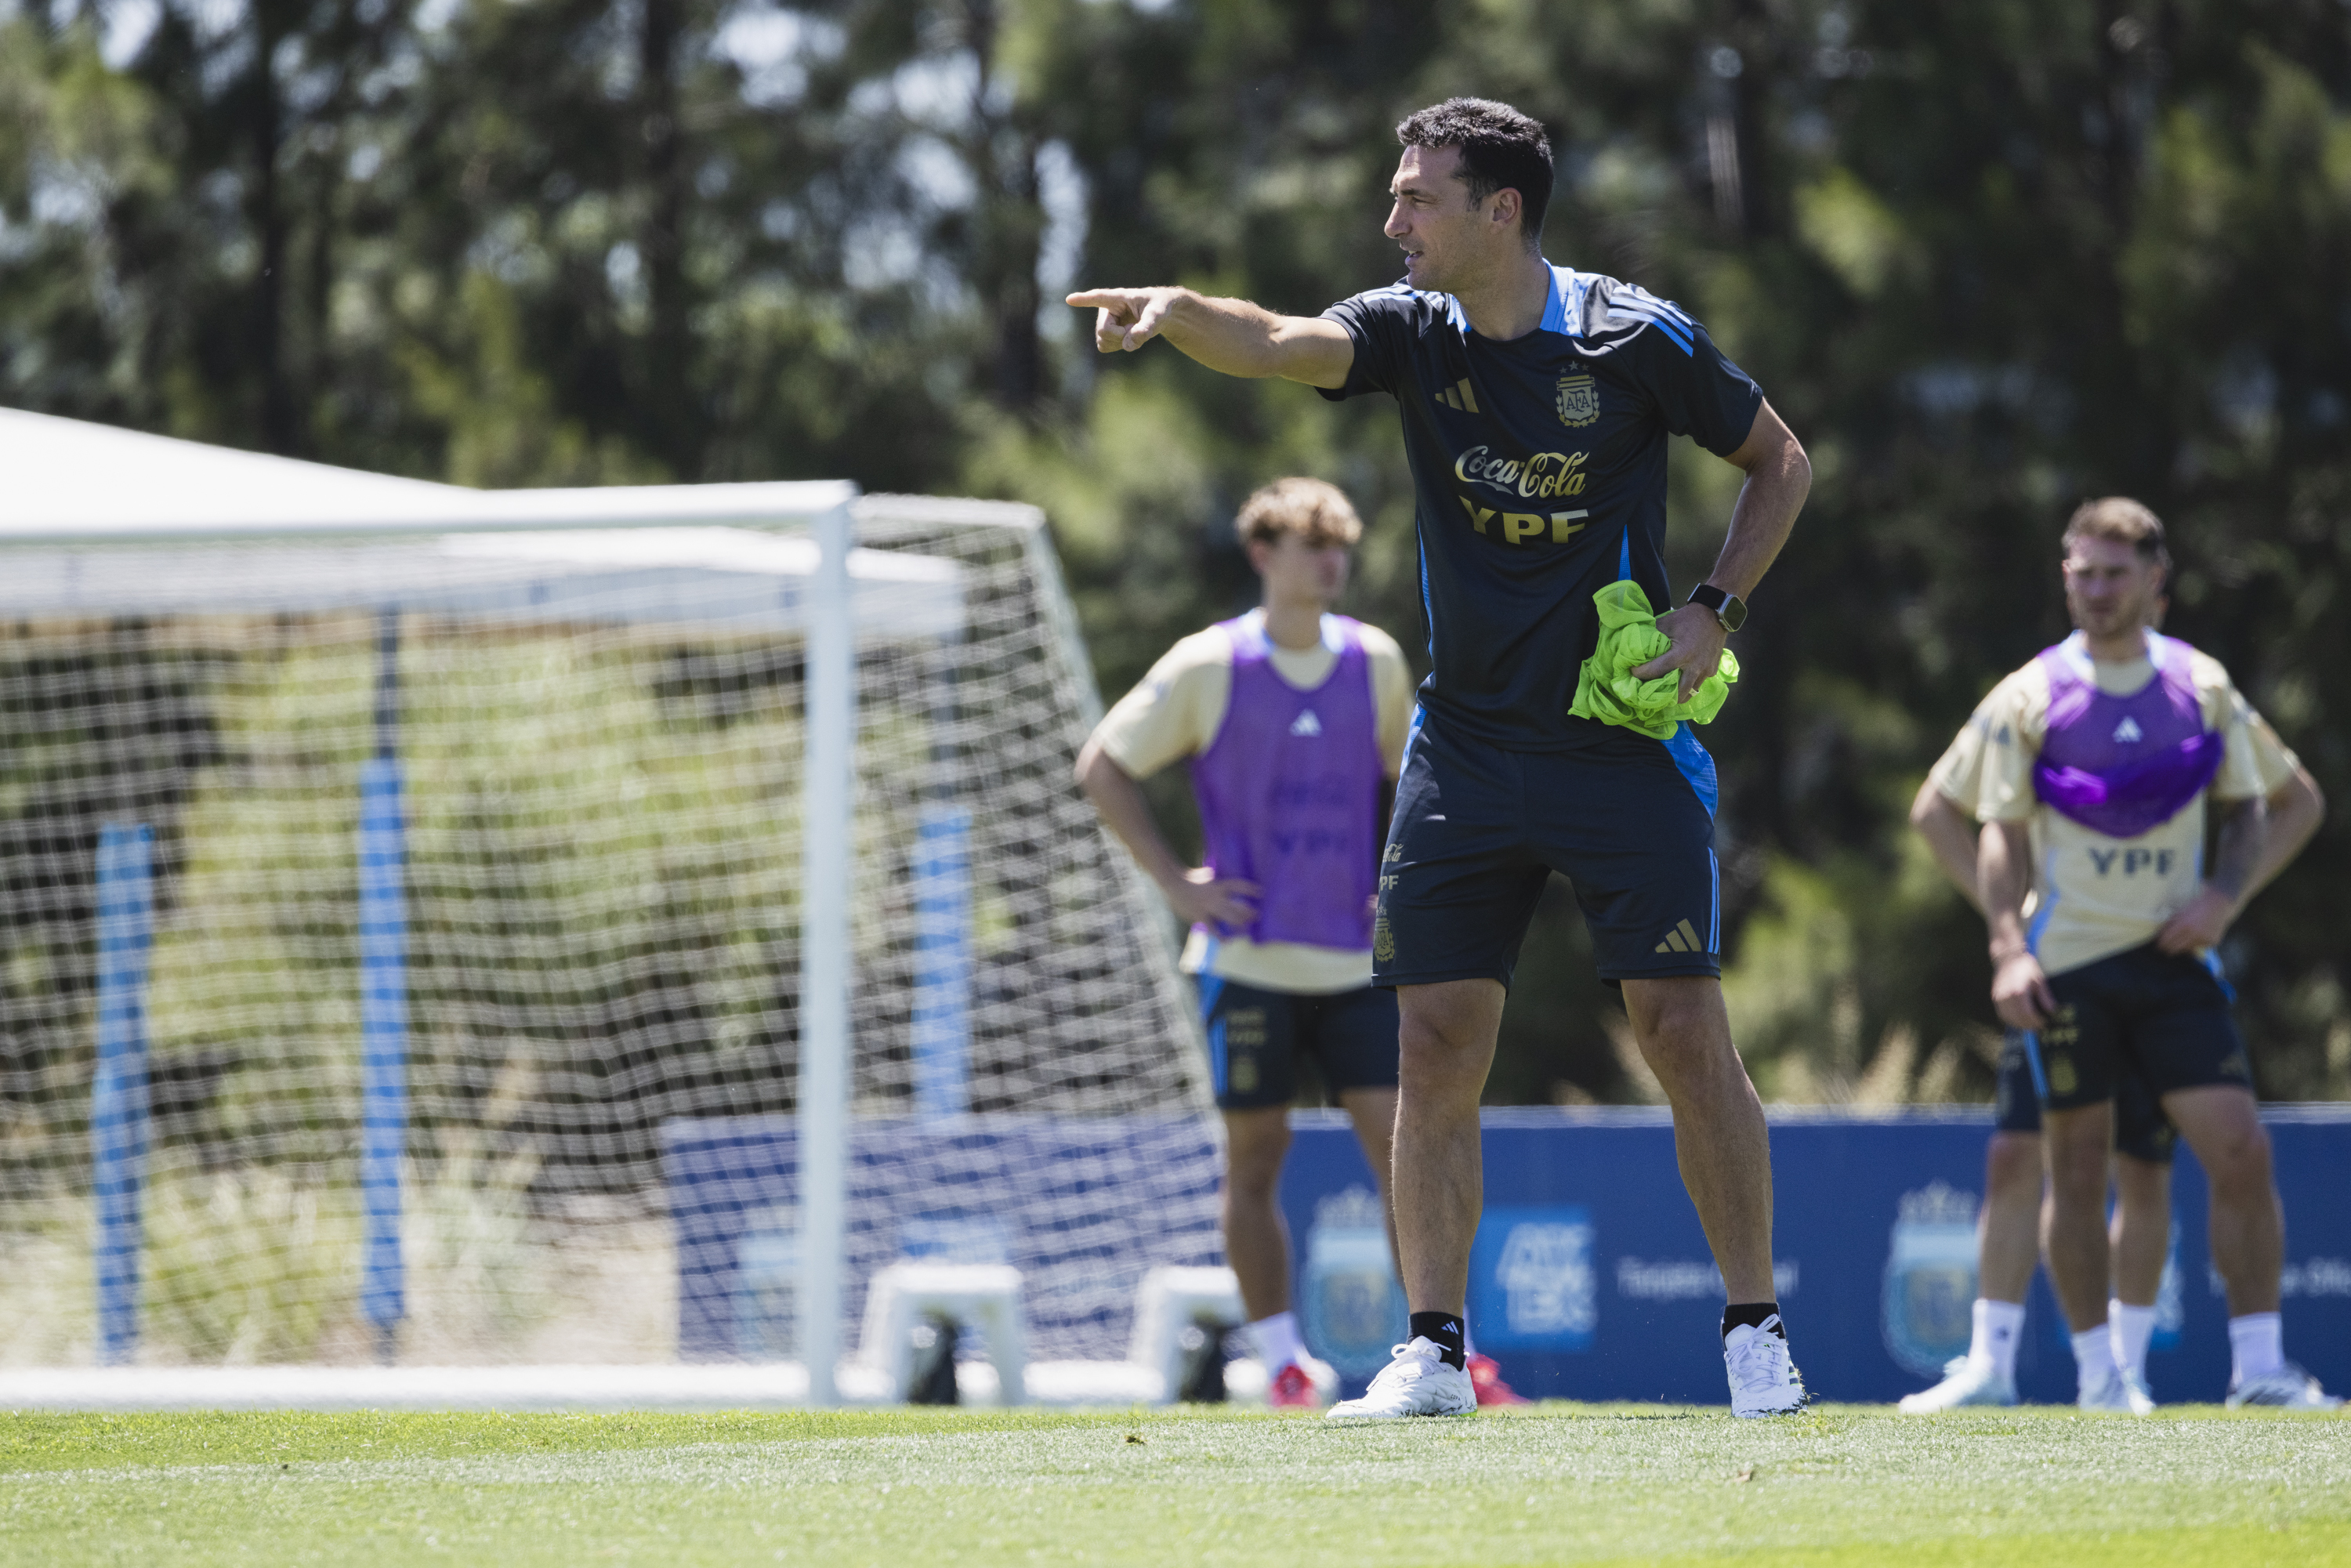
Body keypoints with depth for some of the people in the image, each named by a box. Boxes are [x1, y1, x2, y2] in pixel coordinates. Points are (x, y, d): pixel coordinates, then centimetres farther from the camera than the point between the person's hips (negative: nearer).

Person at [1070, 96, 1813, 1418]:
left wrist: (1716, 614, -7)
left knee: (1684, 1030, -6)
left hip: (1625, 744, -3)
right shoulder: (1414, 332, -1)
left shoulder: (1638, 338, -8)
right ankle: (1436, 1352, 4)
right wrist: (1177, 316, -42)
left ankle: (1757, 1333, 5)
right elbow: (1281, 346, -21)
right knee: (1438, 1045, -2)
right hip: (1467, 751, 3)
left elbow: (1782, 464, 5)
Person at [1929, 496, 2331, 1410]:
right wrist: (2008, 946, -12)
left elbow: (2291, 804, 12)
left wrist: (2224, 896, -3)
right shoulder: (2030, 699, 0)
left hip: (2172, 958, 1)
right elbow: (2001, 831, 1)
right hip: (2067, 965, -1)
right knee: (2079, 1167, 0)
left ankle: (2258, 1366, -3)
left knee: (2240, 1151, -9)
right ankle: (2097, 1374, 8)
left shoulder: (2202, 688, 6)